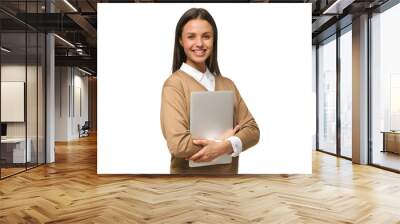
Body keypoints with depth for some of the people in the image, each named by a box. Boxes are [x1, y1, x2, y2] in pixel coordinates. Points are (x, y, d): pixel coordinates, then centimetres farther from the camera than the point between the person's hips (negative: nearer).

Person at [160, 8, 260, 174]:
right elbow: (178, 144, -22)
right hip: (189, 173, -4)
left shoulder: (227, 84, 1)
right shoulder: (174, 84, -14)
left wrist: (226, 145, -19)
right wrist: (224, 138, -14)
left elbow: (252, 129, -3)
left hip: (229, 172, 4)